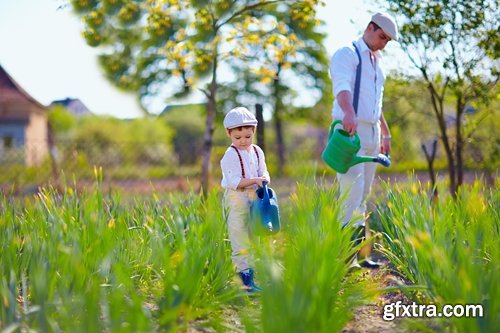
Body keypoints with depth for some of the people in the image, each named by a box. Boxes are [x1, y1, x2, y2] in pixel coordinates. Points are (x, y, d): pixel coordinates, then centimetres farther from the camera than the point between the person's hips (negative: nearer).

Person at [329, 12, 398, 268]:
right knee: (351, 191, -15)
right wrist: (349, 113, -44)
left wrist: (386, 134, 28)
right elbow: (342, 86, -26)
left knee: (363, 194, 7)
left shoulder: (376, 64, 21)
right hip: (350, 131, -8)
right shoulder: (347, 54, -6)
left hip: (372, 133, 8)